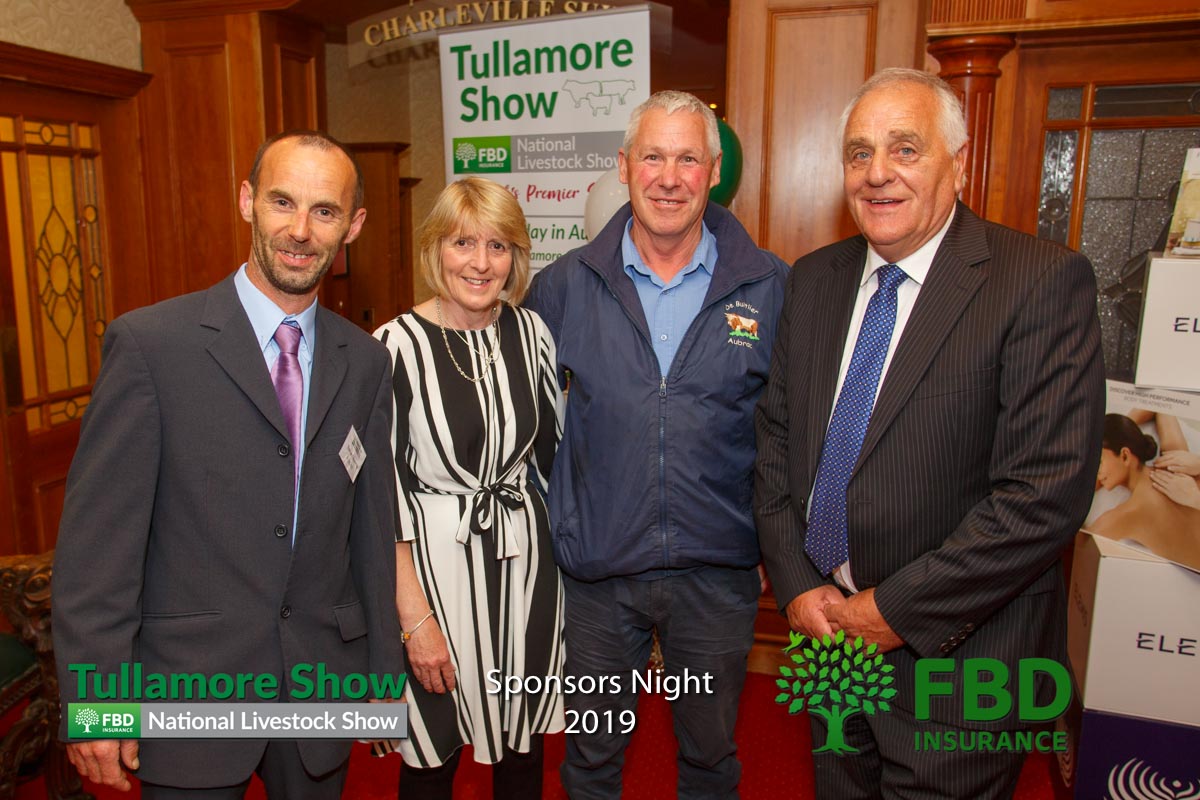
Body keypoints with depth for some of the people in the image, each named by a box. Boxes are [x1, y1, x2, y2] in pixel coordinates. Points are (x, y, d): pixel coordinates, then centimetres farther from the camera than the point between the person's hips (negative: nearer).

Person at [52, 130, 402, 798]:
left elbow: (374, 525, 4)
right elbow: (97, 537, -10)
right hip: (189, 683, -3)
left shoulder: (366, 362, 0)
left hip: (322, 684, 4)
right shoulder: (149, 343, -12)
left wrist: (384, 669, 8)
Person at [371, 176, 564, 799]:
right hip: (433, 563, -4)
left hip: (524, 560, 4)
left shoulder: (530, 334, 0)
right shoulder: (396, 346, -13)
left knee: (524, 748, 19)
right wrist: (415, 618, -12)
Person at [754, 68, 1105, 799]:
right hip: (830, 632, 5)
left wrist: (896, 611, -17)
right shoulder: (815, 279, 3)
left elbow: (1046, 495, -20)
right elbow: (776, 437, 6)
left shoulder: (1044, 282, -15)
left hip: (954, 661, -5)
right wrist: (796, 584, -4)